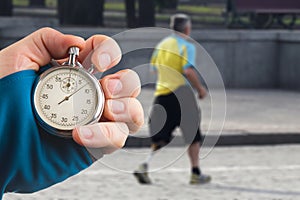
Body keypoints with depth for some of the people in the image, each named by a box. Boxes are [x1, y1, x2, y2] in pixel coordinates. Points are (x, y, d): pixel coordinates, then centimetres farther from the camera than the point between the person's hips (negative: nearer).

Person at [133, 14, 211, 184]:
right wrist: (200, 88, -7)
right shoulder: (187, 46, -7)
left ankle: (145, 165, -15)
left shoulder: (162, 44, 12)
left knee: (161, 137, 7)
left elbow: (154, 68, 17)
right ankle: (196, 173, 13)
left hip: (161, 94, 5)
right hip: (181, 96, -5)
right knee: (193, 136, 10)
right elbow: (188, 71, -19)